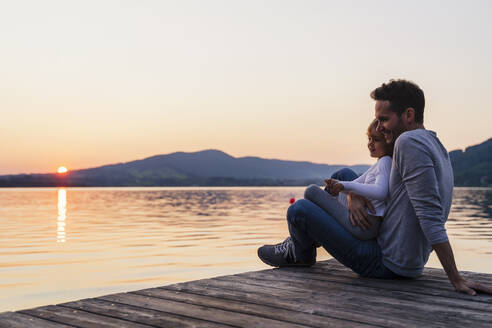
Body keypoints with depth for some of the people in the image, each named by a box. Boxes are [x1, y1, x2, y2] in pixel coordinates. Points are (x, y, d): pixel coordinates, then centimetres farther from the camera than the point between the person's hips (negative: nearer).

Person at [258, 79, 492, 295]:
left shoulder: (409, 142, -22)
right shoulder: (434, 145, 11)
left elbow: (431, 217, -28)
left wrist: (456, 280, -28)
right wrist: (354, 195, -8)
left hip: (387, 265, -10)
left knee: (299, 210, -10)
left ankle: (301, 254, 23)